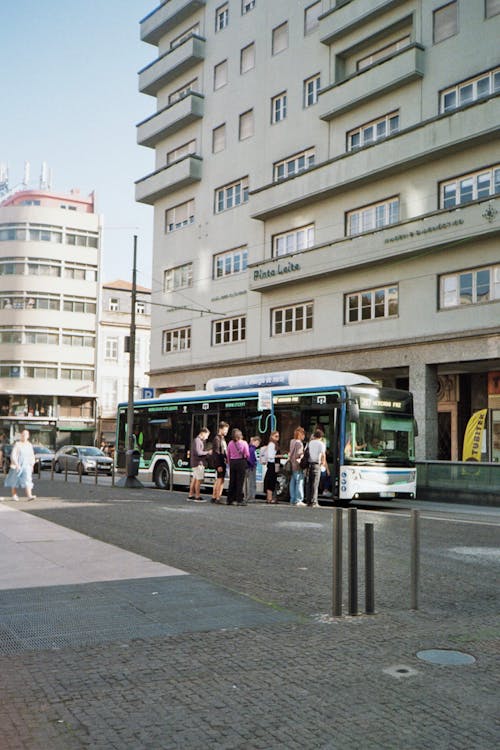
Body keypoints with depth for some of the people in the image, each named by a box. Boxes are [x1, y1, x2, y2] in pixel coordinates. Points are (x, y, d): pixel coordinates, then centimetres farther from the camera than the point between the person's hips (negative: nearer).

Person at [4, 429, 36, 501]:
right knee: (15, 481, 7)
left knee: (27, 480, -12)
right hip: (17, 466, -3)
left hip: (26, 466, 3)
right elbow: (13, 455, -12)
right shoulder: (17, 444, -5)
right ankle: (14, 495, 21)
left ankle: (29, 496, -22)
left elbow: (32, 456, 15)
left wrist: (32, 465, 6)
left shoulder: (29, 445, 9)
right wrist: (17, 465, -20)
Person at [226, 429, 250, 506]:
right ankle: (239, 500, -2)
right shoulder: (244, 443, -8)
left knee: (232, 482, 10)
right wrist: (245, 459, 11)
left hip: (232, 463, 4)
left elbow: (228, 455, 6)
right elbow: (247, 455, -9)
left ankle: (230, 500, 13)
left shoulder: (230, 443, 3)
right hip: (241, 462, -4)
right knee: (240, 482, -1)